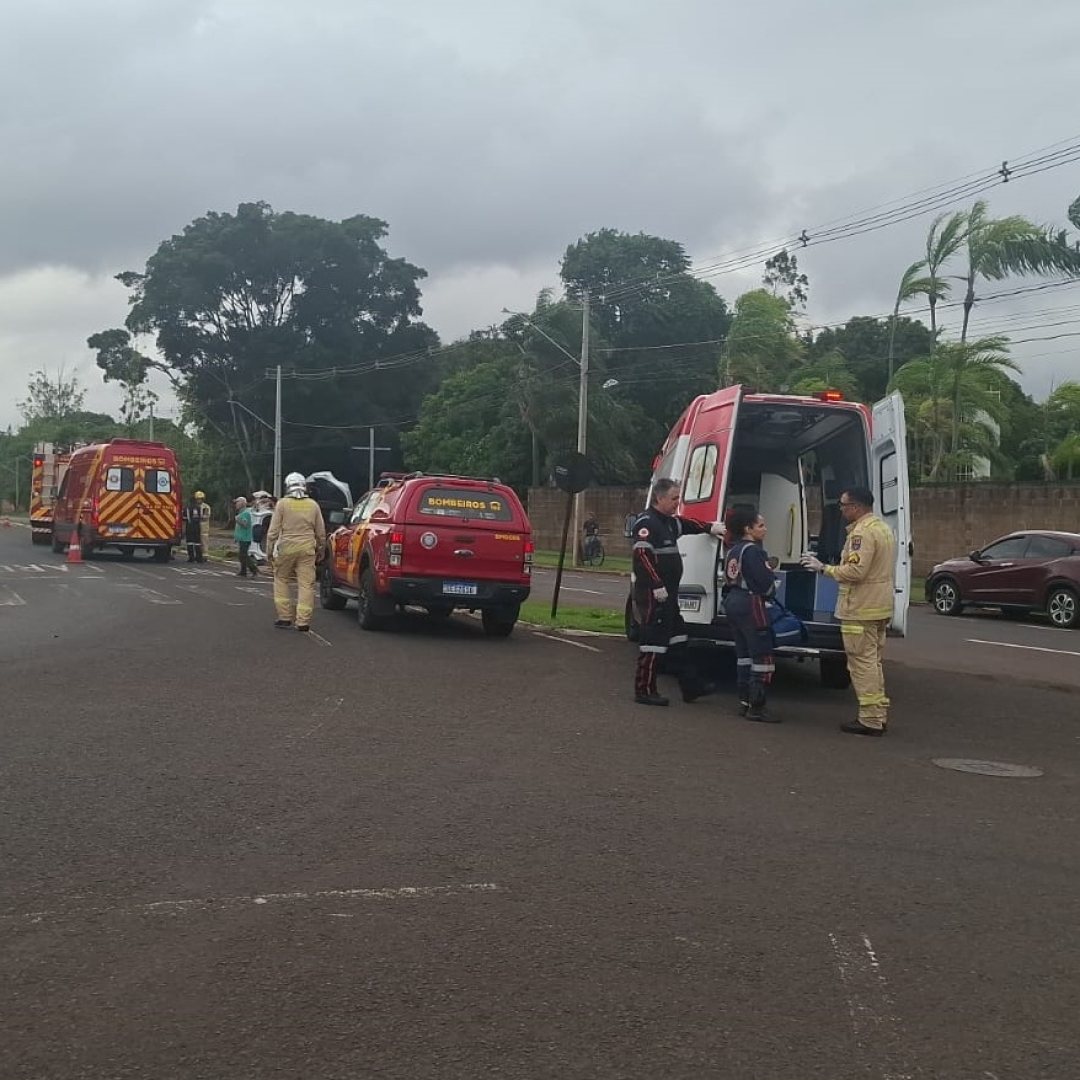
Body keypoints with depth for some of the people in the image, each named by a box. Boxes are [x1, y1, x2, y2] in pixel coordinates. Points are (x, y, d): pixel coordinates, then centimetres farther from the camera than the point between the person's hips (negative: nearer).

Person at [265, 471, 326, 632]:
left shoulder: (282, 504, -2)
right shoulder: (313, 505, 6)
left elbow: (273, 531, -3)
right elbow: (321, 532, 12)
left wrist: (269, 550, 5)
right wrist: (320, 550, 23)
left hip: (286, 548, -2)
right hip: (307, 549, 2)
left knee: (281, 580, 14)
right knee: (306, 584, 2)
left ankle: (285, 617, 12)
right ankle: (303, 621, 0)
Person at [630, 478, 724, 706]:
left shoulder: (670, 522, 16)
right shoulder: (646, 523, -15)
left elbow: (688, 524, 37)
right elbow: (642, 556, -24)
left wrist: (711, 527, 22)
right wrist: (657, 586, -27)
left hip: (668, 593, 11)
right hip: (652, 594, -11)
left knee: (678, 640, 15)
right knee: (653, 643, -6)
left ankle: (691, 687, 23)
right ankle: (644, 691, 1)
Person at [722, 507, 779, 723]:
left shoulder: (732, 551, 14)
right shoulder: (753, 550, -14)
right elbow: (765, 583, -17)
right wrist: (773, 585, 5)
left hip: (732, 602, 10)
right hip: (750, 605, -10)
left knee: (744, 654, 15)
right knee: (762, 657, -7)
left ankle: (744, 703, 17)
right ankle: (756, 708, -9)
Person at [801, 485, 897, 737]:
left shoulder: (863, 532, -18)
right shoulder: (883, 528, 16)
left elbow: (855, 571, -26)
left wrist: (824, 568, -15)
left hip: (861, 610, -10)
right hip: (880, 607, 10)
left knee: (863, 662, -6)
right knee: (873, 662, 17)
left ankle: (870, 720, -6)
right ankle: (879, 714, 20)